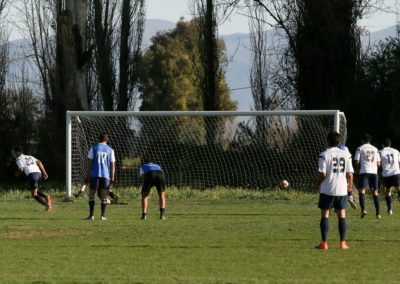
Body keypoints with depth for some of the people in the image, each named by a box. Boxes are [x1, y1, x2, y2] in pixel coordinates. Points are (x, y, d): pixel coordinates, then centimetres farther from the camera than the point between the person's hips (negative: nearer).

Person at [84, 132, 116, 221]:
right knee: (103, 196, 8)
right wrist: (112, 177, 8)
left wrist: (88, 175, 3)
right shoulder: (110, 150, 8)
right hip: (106, 175, 1)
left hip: (95, 174, -1)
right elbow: (112, 164, 6)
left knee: (92, 195, 4)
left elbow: (90, 162, 0)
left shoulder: (94, 148, 4)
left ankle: (91, 215, -3)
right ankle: (103, 215, 5)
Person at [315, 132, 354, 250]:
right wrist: (350, 186, 16)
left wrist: (318, 184, 6)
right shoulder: (346, 155, 2)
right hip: (342, 190, 3)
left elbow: (322, 174, -12)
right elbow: (350, 174, 1)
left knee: (325, 215, 4)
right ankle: (342, 243, 6)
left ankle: (324, 243, 2)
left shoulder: (324, 155, -7)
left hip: (327, 190, -3)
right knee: (342, 215, 8)